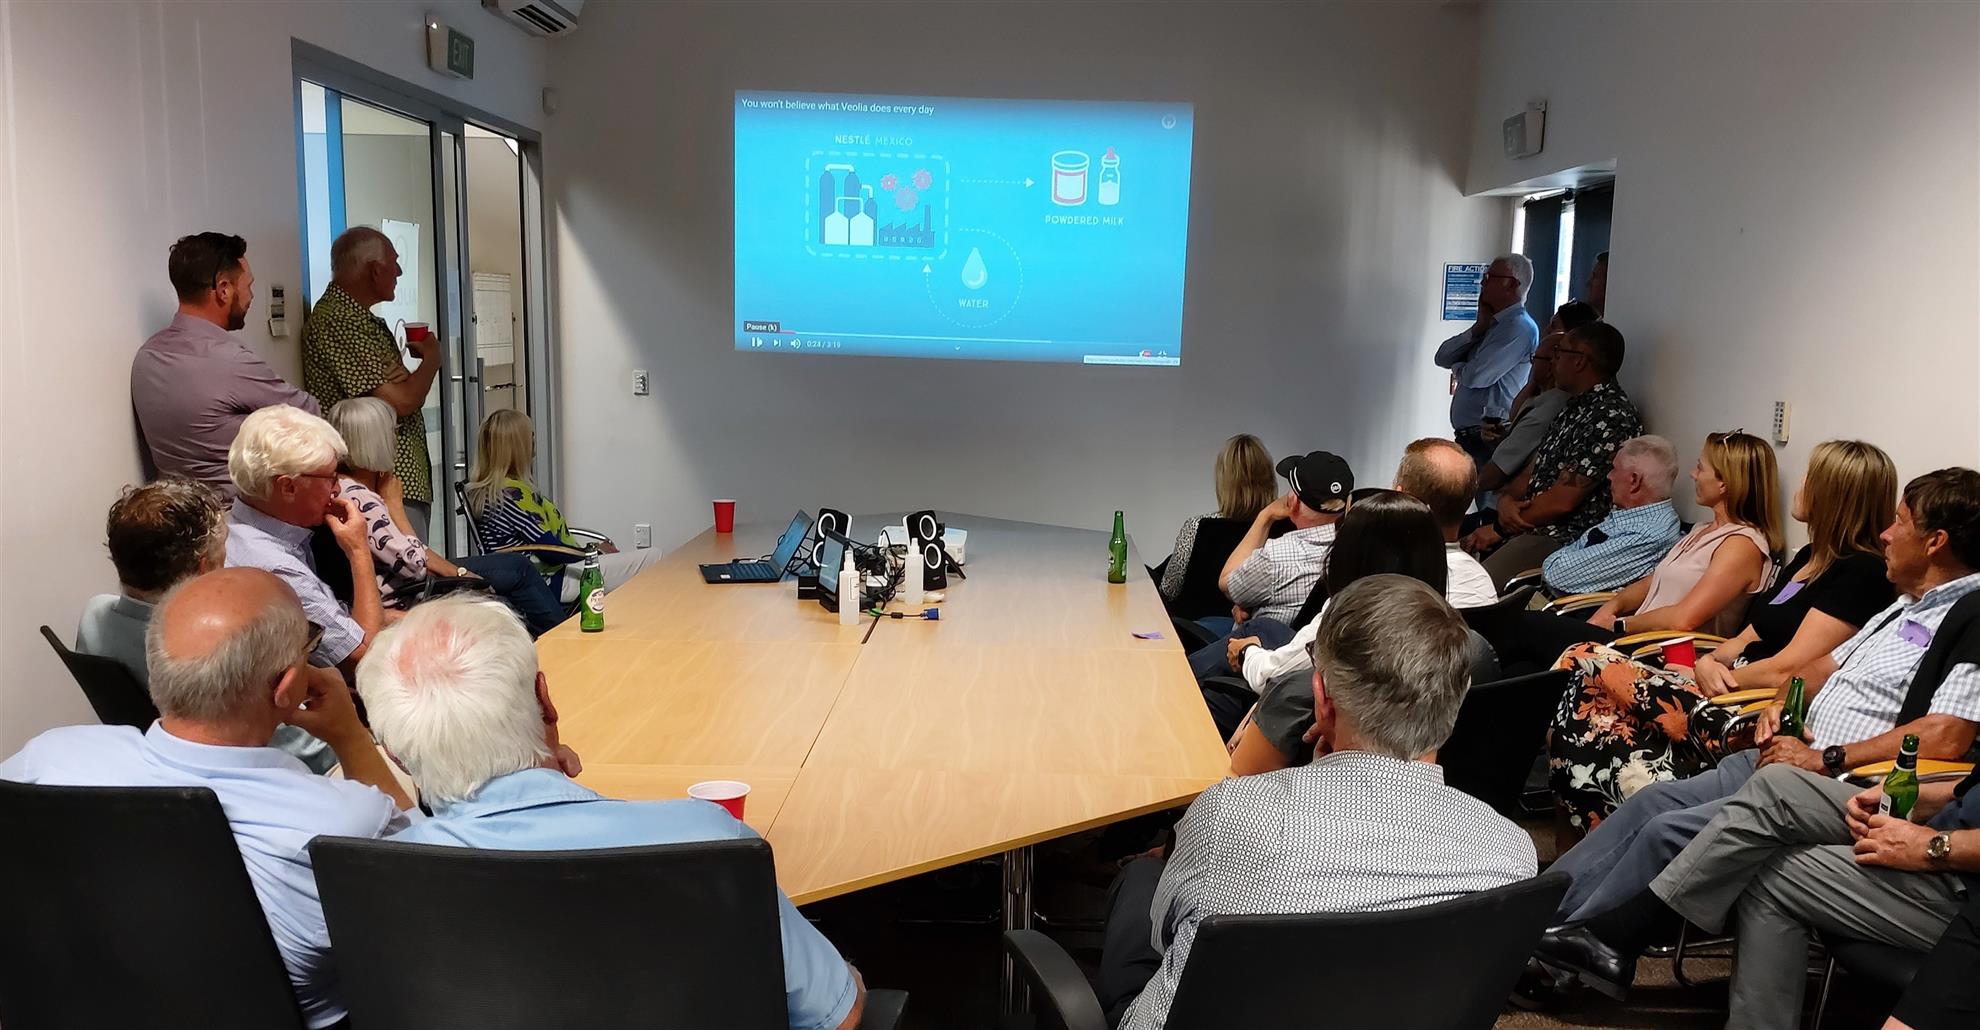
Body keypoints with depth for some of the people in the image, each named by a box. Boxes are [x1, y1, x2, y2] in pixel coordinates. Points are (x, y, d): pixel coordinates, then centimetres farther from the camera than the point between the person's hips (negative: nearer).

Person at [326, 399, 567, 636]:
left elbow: (414, 550, 7)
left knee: (518, 566, 10)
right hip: (403, 602, -9)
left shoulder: (366, 483, 2)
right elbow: (413, 564, -25)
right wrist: (394, 503, -16)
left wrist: (461, 574, 0)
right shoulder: (356, 499, -28)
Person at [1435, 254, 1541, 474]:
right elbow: (1442, 357, 12)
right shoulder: (1492, 324, 18)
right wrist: (1477, 328, -1)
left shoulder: (1520, 328, -12)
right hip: (1468, 436, 9)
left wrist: (1457, 368, 4)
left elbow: (1475, 376, -20)